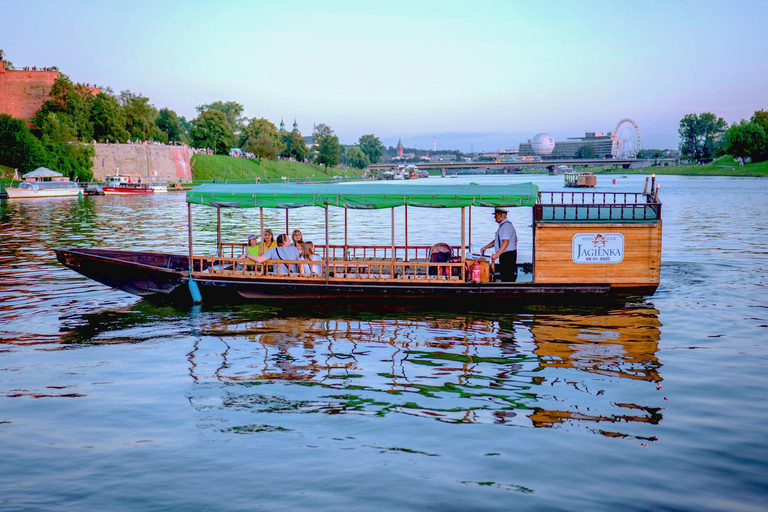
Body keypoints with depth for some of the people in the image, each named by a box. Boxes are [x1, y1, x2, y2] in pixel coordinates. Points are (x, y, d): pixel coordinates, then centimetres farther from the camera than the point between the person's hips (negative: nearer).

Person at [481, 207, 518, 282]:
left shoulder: (506, 226, -16)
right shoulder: (502, 225, 18)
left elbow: (505, 243, -25)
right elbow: (496, 241, 26)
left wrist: (496, 255, -28)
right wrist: (485, 247, 17)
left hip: (508, 255, -11)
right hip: (504, 255, 11)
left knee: (507, 278, -11)